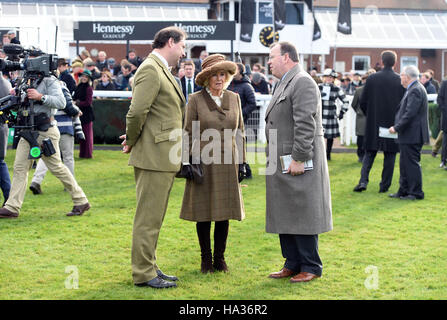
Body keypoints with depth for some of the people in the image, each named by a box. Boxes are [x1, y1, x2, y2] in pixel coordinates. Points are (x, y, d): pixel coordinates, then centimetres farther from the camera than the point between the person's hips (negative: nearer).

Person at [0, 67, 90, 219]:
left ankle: (81, 201, 8)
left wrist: (40, 97, -25)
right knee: (20, 167, 2)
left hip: (45, 131, -7)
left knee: (56, 167, -3)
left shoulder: (50, 81, -8)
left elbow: (61, 103, -18)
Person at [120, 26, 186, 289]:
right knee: (148, 217, -3)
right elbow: (137, 112, -22)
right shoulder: (150, 69, -15)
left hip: (165, 158, 10)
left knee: (154, 217, 16)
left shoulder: (162, 70, 18)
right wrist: (132, 141, -9)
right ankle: (144, 274, 4)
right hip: (153, 157, -10)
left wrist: (132, 138, 8)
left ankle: (149, 267, 25)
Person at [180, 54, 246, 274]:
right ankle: (206, 259, 13)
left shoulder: (234, 98, 8)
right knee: (204, 213, 2)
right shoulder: (195, 100, -2)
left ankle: (220, 258, 16)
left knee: (224, 213, 6)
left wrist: (241, 162, 7)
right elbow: (188, 133, -1)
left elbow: (240, 132, 12)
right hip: (203, 162, -3)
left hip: (227, 163, 3)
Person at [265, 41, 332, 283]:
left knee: (302, 216, -4)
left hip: (298, 164, -10)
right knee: (285, 216, 12)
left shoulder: (303, 83, -13)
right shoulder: (285, 84, 20)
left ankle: (311, 267, 3)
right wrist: (274, 161, 20)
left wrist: (299, 159, -22)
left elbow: (305, 125, -20)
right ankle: (293, 264, 19)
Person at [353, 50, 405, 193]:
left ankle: (363, 180, -5)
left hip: (374, 123, 1)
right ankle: (385, 185, 9)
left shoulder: (372, 78, -5)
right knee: (390, 155, 9)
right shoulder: (400, 80, -7)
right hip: (393, 123, -1)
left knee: (370, 153, 10)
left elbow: (362, 102, -1)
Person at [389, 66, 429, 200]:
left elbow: (410, 113, -23)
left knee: (412, 163, -5)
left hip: (412, 135, -10)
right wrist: (397, 127, 17)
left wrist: (396, 128, -19)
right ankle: (404, 191, 21)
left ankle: (416, 193, 0)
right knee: (405, 164, 14)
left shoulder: (415, 90, -16)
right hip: (408, 136, 10)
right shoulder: (413, 89, 16)